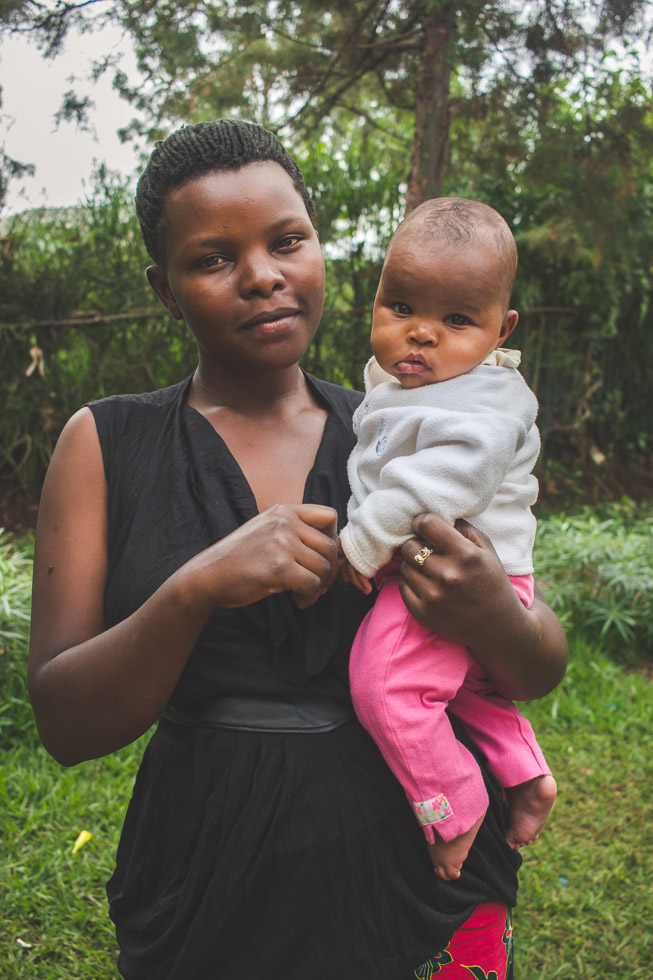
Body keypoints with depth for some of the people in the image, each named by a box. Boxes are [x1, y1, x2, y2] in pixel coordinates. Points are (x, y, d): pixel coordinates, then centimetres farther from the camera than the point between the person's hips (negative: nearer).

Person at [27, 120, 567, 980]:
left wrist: (499, 624, -21)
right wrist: (195, 591, -26)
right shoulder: (106, 444, -5)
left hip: (429, 894, 2)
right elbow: (65, 725, -9)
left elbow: (543, 672, 2)